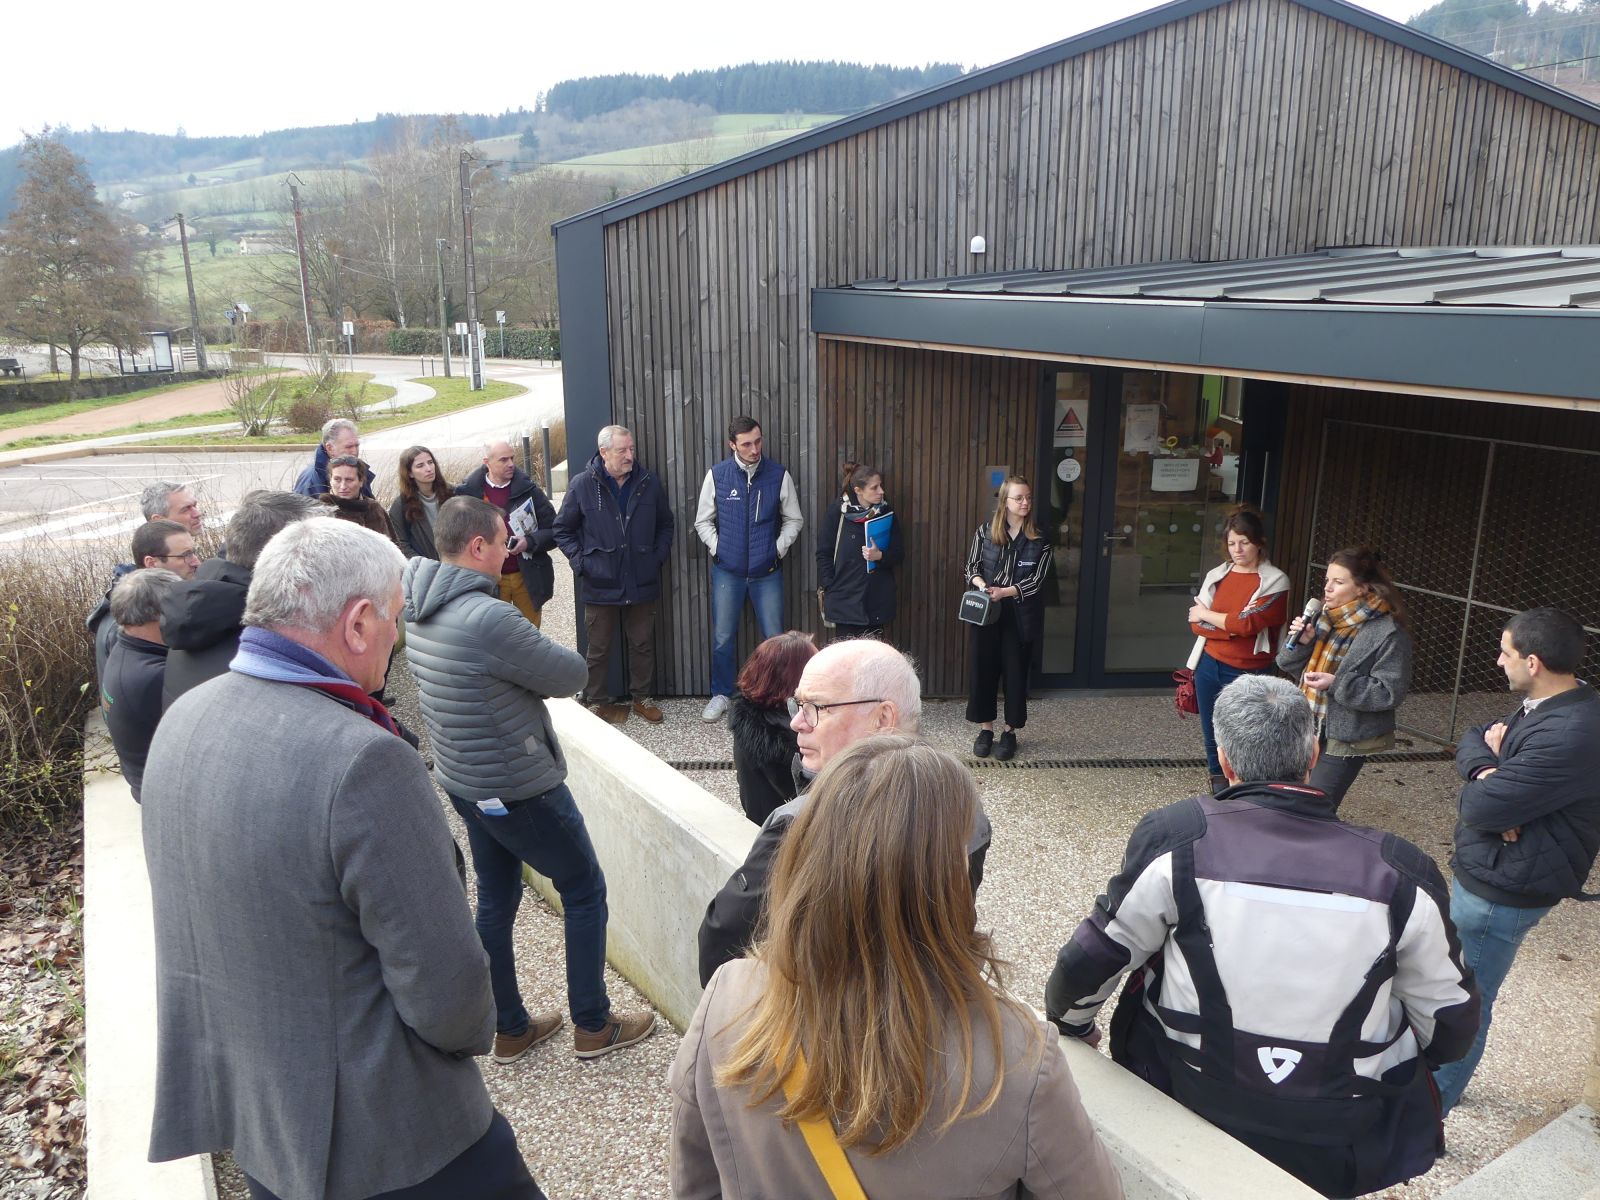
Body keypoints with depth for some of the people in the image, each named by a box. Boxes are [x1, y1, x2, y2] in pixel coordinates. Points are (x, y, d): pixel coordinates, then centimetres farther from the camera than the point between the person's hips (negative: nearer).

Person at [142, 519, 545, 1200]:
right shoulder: (364, 760, -30)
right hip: (378, 1143, -8)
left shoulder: (182, 720, -4)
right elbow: (444, 990, -26)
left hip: (234, 1106, 8)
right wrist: (474, 1029, -3)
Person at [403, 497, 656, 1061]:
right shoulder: (488, 618, -29)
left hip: (463, 778, 9)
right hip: (519, 787, -9)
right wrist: (551, 654, -1)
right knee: (585, 889, 9)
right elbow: (571, 675, -19)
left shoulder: (419, 611, 1)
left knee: (496, 900, 19)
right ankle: (593, 1025, 21)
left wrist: (533, 657, -6)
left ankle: (509, 1028, 33)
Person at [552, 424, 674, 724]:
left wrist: (659, 556, 3)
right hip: (601, 585, -3)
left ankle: (640, 696, 29)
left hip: (642, 583, 3)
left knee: (643, 644, 13)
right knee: (598, 648, 8)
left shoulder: (648, 482, 1)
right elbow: (563, 530, 2)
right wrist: (580, 562, -6)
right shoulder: (583, 485, -7)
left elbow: (665, 525, 14)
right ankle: (595, 701, 23)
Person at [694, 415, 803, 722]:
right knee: (723, 638, 9)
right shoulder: (717, 475, -4)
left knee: (774, 637, 6)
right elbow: (703, 521, 6)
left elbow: (794, 520, 6)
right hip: (727, 572, 0)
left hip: (767, 572, 0)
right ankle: (721, 695, 26)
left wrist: (778, 549, -3)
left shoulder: (779, 475, -4)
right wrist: (717, 549, -3)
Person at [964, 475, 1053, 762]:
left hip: (1020, 615, -1)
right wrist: (983, 587, -18)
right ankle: (985, 728, 18)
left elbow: (1035, 581, -7)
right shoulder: (985, 531, -1)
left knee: (1015, 671, 5)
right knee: (984, 668, 5)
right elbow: (971, 568, 2)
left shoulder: (1039, 540, -3)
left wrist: (1004, 592, -21)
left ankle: (1010, 731, 18)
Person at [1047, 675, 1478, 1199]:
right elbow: (1451, 1028, -1)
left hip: (1191, 1120, -1)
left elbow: (1088, 964, -9)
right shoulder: (1401, 870, -13)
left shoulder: (1176, 837, -17)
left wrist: (1069, 1022, 12)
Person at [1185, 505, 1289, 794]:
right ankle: (1219, 794, 29)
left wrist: (1208, 615, -5)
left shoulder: (1275, 582, -8)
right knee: (1213, 738, 14)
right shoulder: (1216, 575, 5)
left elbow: (1246, 624, -18)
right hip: (1209, 667, 5)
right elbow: (1196, 623, -1)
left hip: (1248, 675, -4)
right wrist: (1233, 623, -16)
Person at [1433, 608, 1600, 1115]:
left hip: (1503, 888, -10)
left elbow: (1481, 808, -30)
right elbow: (1471, 740, 9)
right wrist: (1486, 765, -14)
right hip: (1490, 871, 10)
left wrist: (1488, 766, -9)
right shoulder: (1546, 705, 2)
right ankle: (1442, 1079, 45)